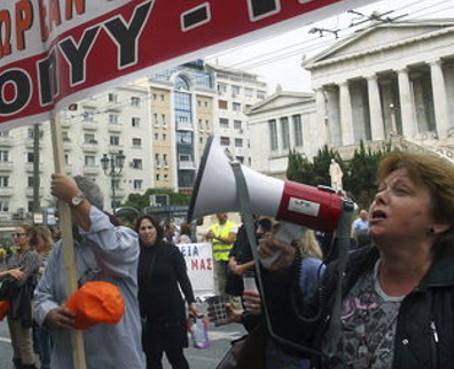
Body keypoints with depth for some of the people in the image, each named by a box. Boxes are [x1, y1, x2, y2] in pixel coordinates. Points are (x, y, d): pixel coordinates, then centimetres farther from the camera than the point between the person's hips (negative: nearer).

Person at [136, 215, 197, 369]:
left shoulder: (171, 250, -3)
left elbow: (183, 278, -1)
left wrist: (191, 302, -10)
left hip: (172, 311, -2)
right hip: (146, 315, 2)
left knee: (175, 355, 5)